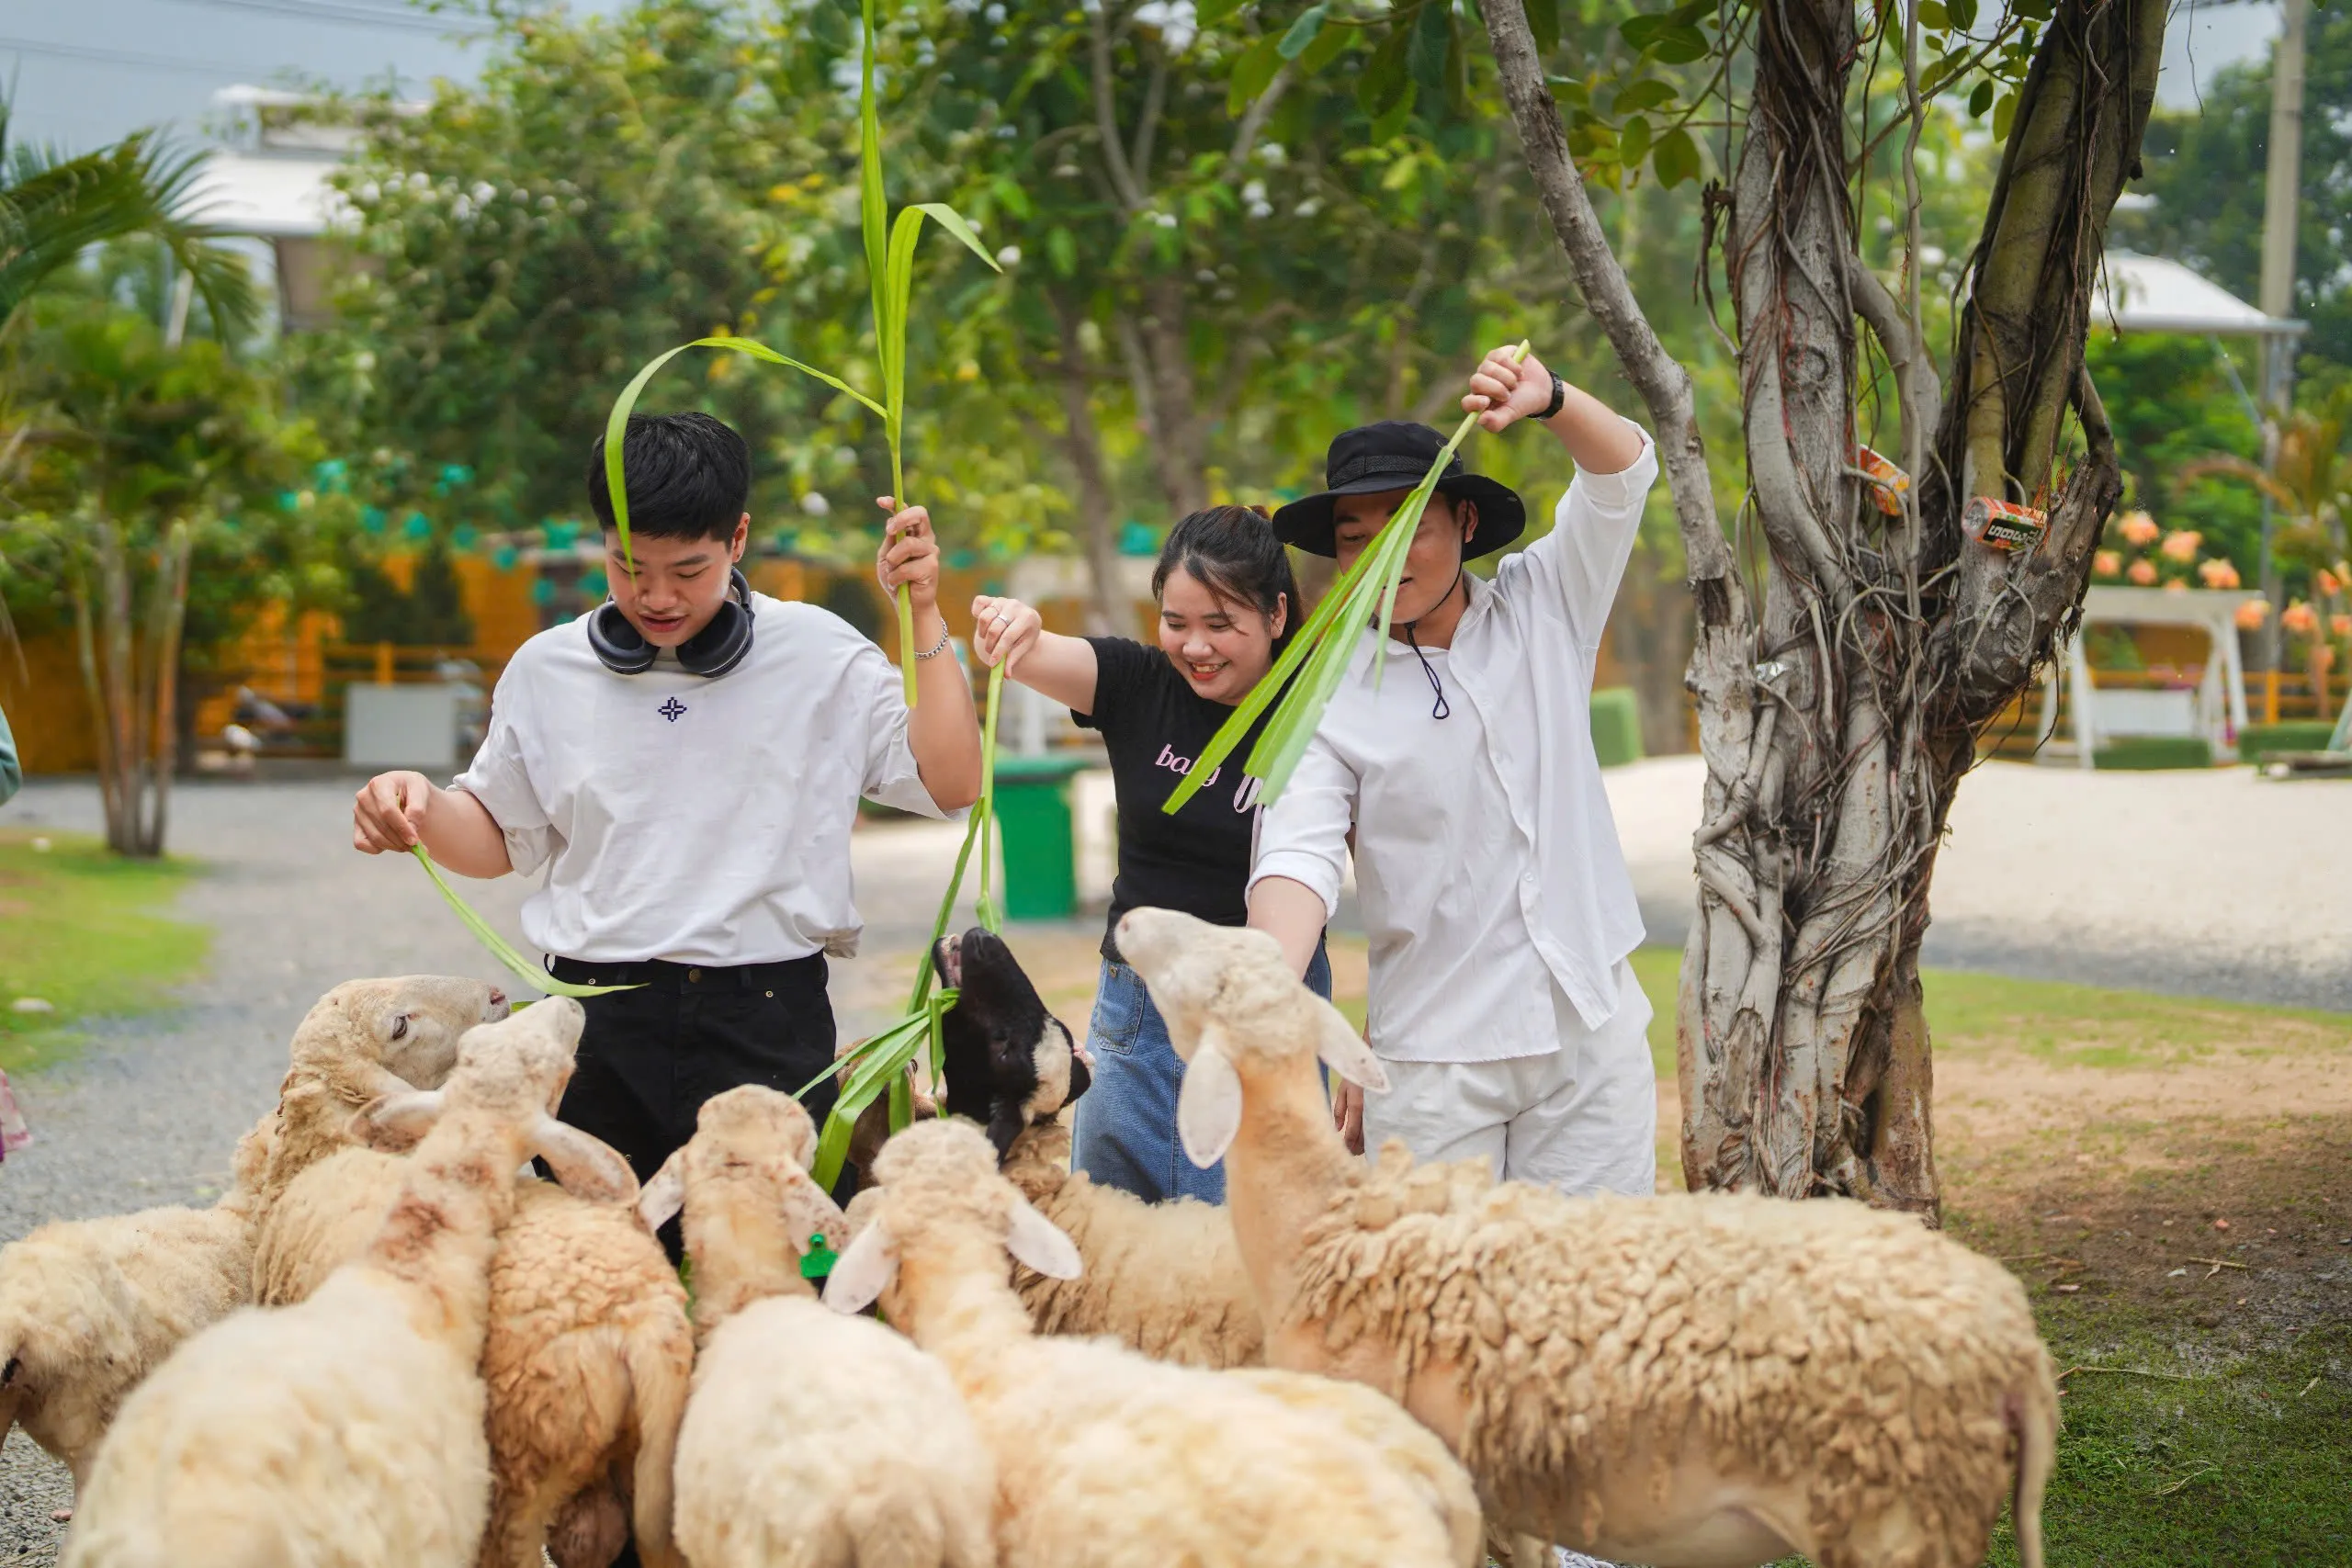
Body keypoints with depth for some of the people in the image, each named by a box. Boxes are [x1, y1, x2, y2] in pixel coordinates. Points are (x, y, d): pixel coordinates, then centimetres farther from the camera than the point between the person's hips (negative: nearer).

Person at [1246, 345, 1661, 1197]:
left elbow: (1621, 471, 1)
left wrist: (1548, 400, -20)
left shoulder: (1542, 609, 7)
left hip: (1593, 1036, 2)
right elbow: (1298, 859, -15)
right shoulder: (1327, 702, -2)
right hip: (1432, 1061, -2)